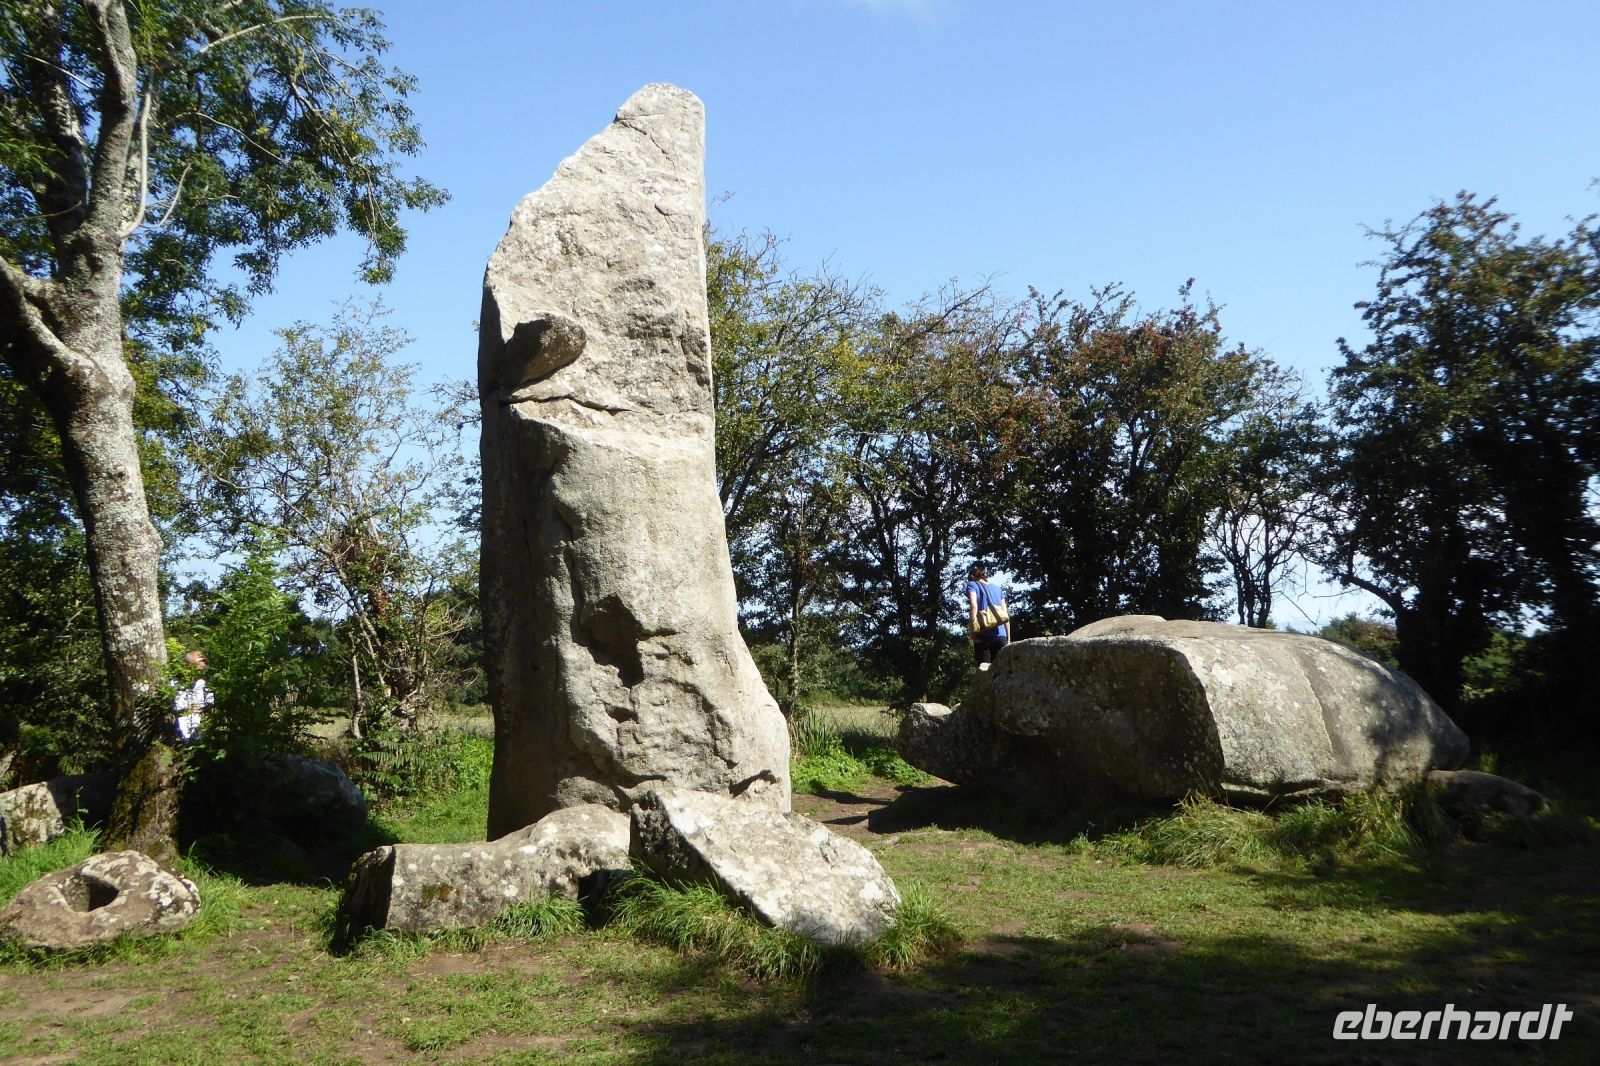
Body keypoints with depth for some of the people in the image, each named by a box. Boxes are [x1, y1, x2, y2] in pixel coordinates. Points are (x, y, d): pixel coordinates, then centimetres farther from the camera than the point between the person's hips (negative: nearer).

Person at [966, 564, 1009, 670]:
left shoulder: (972, 584, 9)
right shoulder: (998, 588, 22)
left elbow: (973, 605, -10)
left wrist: (973, 630, -14)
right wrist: (1008, 638, 17)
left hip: (984, 633, -4)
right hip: (1000, 634, 4)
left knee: (984, 668, -7)